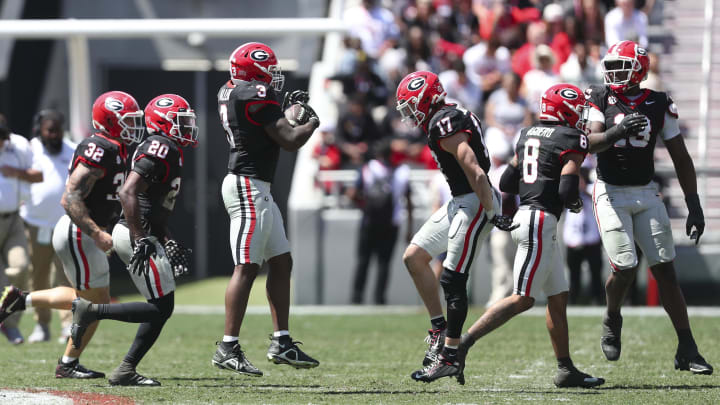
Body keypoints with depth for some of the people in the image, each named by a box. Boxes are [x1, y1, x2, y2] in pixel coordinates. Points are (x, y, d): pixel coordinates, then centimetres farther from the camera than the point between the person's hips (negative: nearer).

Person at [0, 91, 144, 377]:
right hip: (78, 235, -10)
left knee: (85, 297, 21)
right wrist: (97, 234, -30)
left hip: (84, 233, 10)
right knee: (97, 301, -2)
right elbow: (70, 199, -26)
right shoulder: (99, 150, -21)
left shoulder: (115, 150, 11)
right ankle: (68, 364, 10)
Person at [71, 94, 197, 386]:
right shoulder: (160, 148, -14)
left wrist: (167, 242, 22)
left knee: (161, 309, 9)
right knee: (161, 308, -9)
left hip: (144, 236, 10)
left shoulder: (168, 151, 18)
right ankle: (91, 311, -5)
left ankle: (125, 372, 9)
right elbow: (128, 193, -24)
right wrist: (141, 241, -26)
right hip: (135, 235, -10)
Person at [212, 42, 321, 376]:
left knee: (281, 262, 13)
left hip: (256, 190, 11)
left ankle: (281, 342, 15)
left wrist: (289, 108, 17)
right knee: (246, 268, -11)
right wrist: (311, 122, 3)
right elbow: (290, 141, -16)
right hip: (248, 187, -11)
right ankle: (228, 350, -12)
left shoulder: (231, 92, 12)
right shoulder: (256, 96, -16)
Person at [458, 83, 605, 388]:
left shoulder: (528, 134, 15)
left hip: (525, 215, 9)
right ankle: (464, 342, -17)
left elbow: (506, 183, 16)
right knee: (522, 299, -10)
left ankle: (566, 370, 16)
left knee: (558, 298, 14)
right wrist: (576, 203, 6)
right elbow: (567, 190, -16)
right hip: (541, 221, -9)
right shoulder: (573, 140, -8)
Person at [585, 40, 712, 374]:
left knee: (665, 271, -3)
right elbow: (590, 143, -16)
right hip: (611, 193, -2)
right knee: (624, 268, -14)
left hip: (646, 195, 2)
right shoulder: (600, 100, -2)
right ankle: (612, 320, 18)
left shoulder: (659, 105, 1)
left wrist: (694, 206, 1)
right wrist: (616, 132, -37)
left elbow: (681, 159, 5)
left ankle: (687, 350, -1)